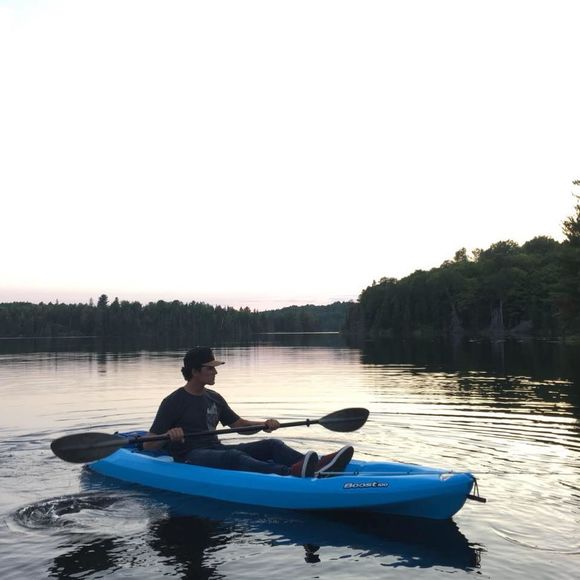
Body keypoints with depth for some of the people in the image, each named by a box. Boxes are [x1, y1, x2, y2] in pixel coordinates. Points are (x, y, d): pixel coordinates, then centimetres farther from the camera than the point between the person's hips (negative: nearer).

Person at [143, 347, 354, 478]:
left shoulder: (214, 398, 15)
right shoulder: (173, 402, -6)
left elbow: (238, 424, 19)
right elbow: (148, 445, -9)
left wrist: (263, 425, 1)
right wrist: (169, 435, -30)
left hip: (216, 450, 7)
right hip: (190, 458, -7)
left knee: (271, 445, -13)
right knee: (234, 456, -38)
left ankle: (318, 467, -38)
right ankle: (292, 472, -61)